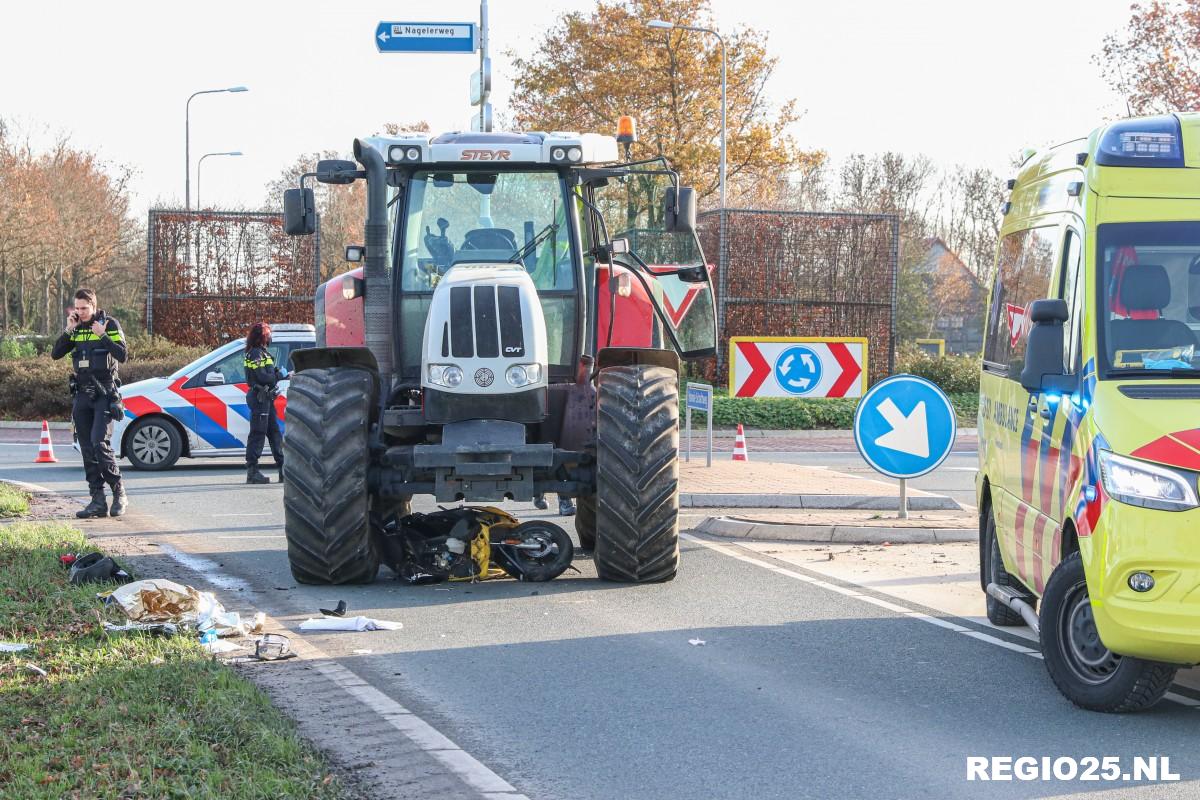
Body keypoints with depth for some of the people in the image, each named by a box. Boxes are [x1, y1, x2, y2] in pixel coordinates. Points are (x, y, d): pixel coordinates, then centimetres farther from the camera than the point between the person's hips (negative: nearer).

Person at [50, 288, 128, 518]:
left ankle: (119, 494, -6)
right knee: (87, 449, 3)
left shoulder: (110, 324, -4)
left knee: (100, 443, -18)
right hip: (82, 394, 6)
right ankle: (98, 501, 6)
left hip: (105, 393, -6)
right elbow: (55, 354, 2)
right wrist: (69, 330, -8)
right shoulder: (76, 329, 10)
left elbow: (123, 355, -12)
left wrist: (102, 336, -18)